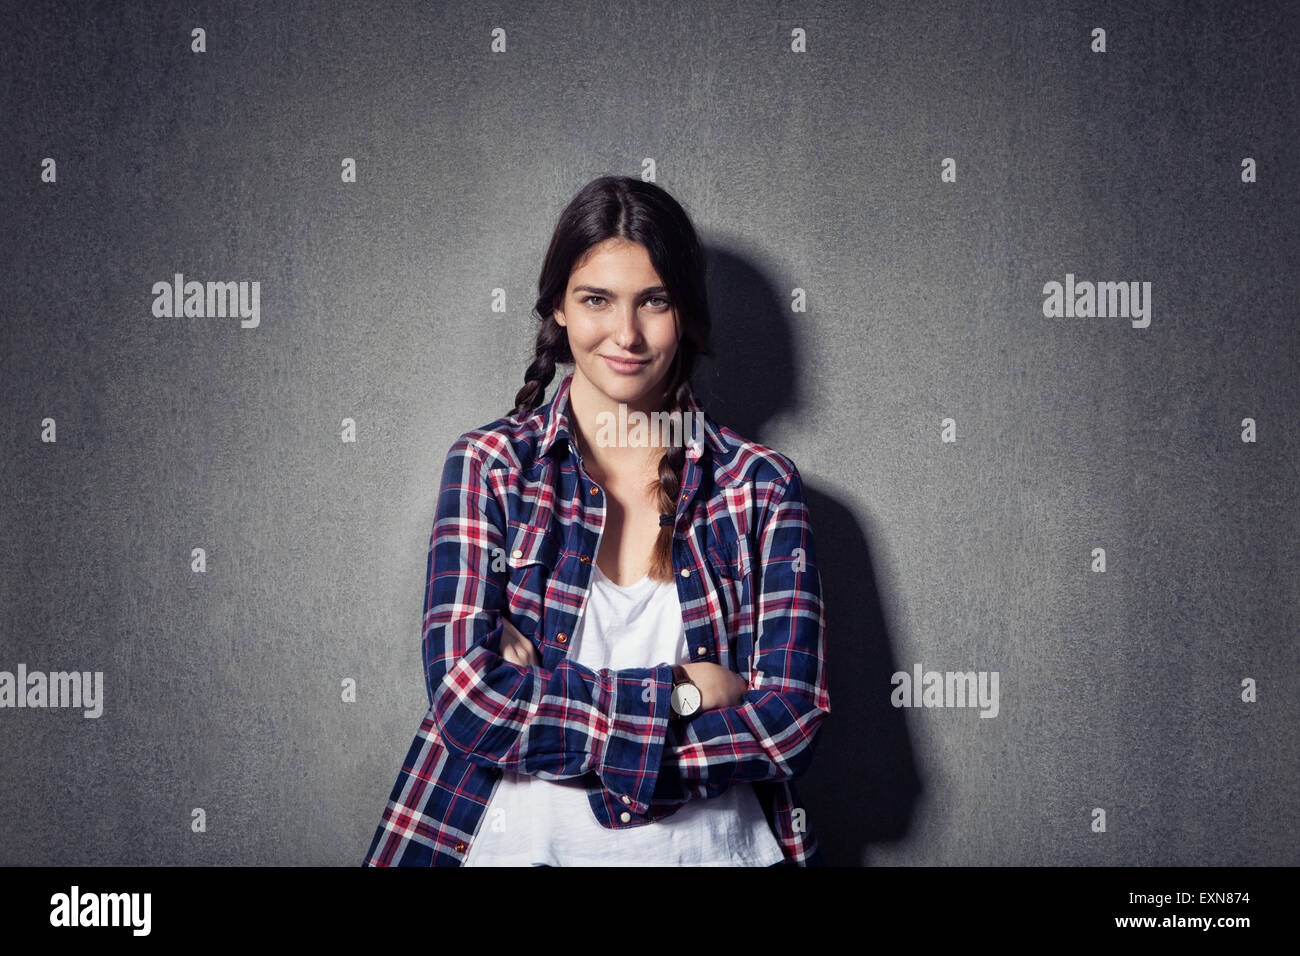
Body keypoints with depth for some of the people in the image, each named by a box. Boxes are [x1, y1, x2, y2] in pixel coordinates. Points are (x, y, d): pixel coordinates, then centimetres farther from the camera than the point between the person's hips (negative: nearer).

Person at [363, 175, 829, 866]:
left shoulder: (761, 485, 3)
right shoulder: (489, 465, 2)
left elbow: (791, 723, -5)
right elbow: (466, 697, -8)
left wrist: (544, 703, -9)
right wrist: (680, 692, -10)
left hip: (712, 844, 0)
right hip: (523, 843, 0)